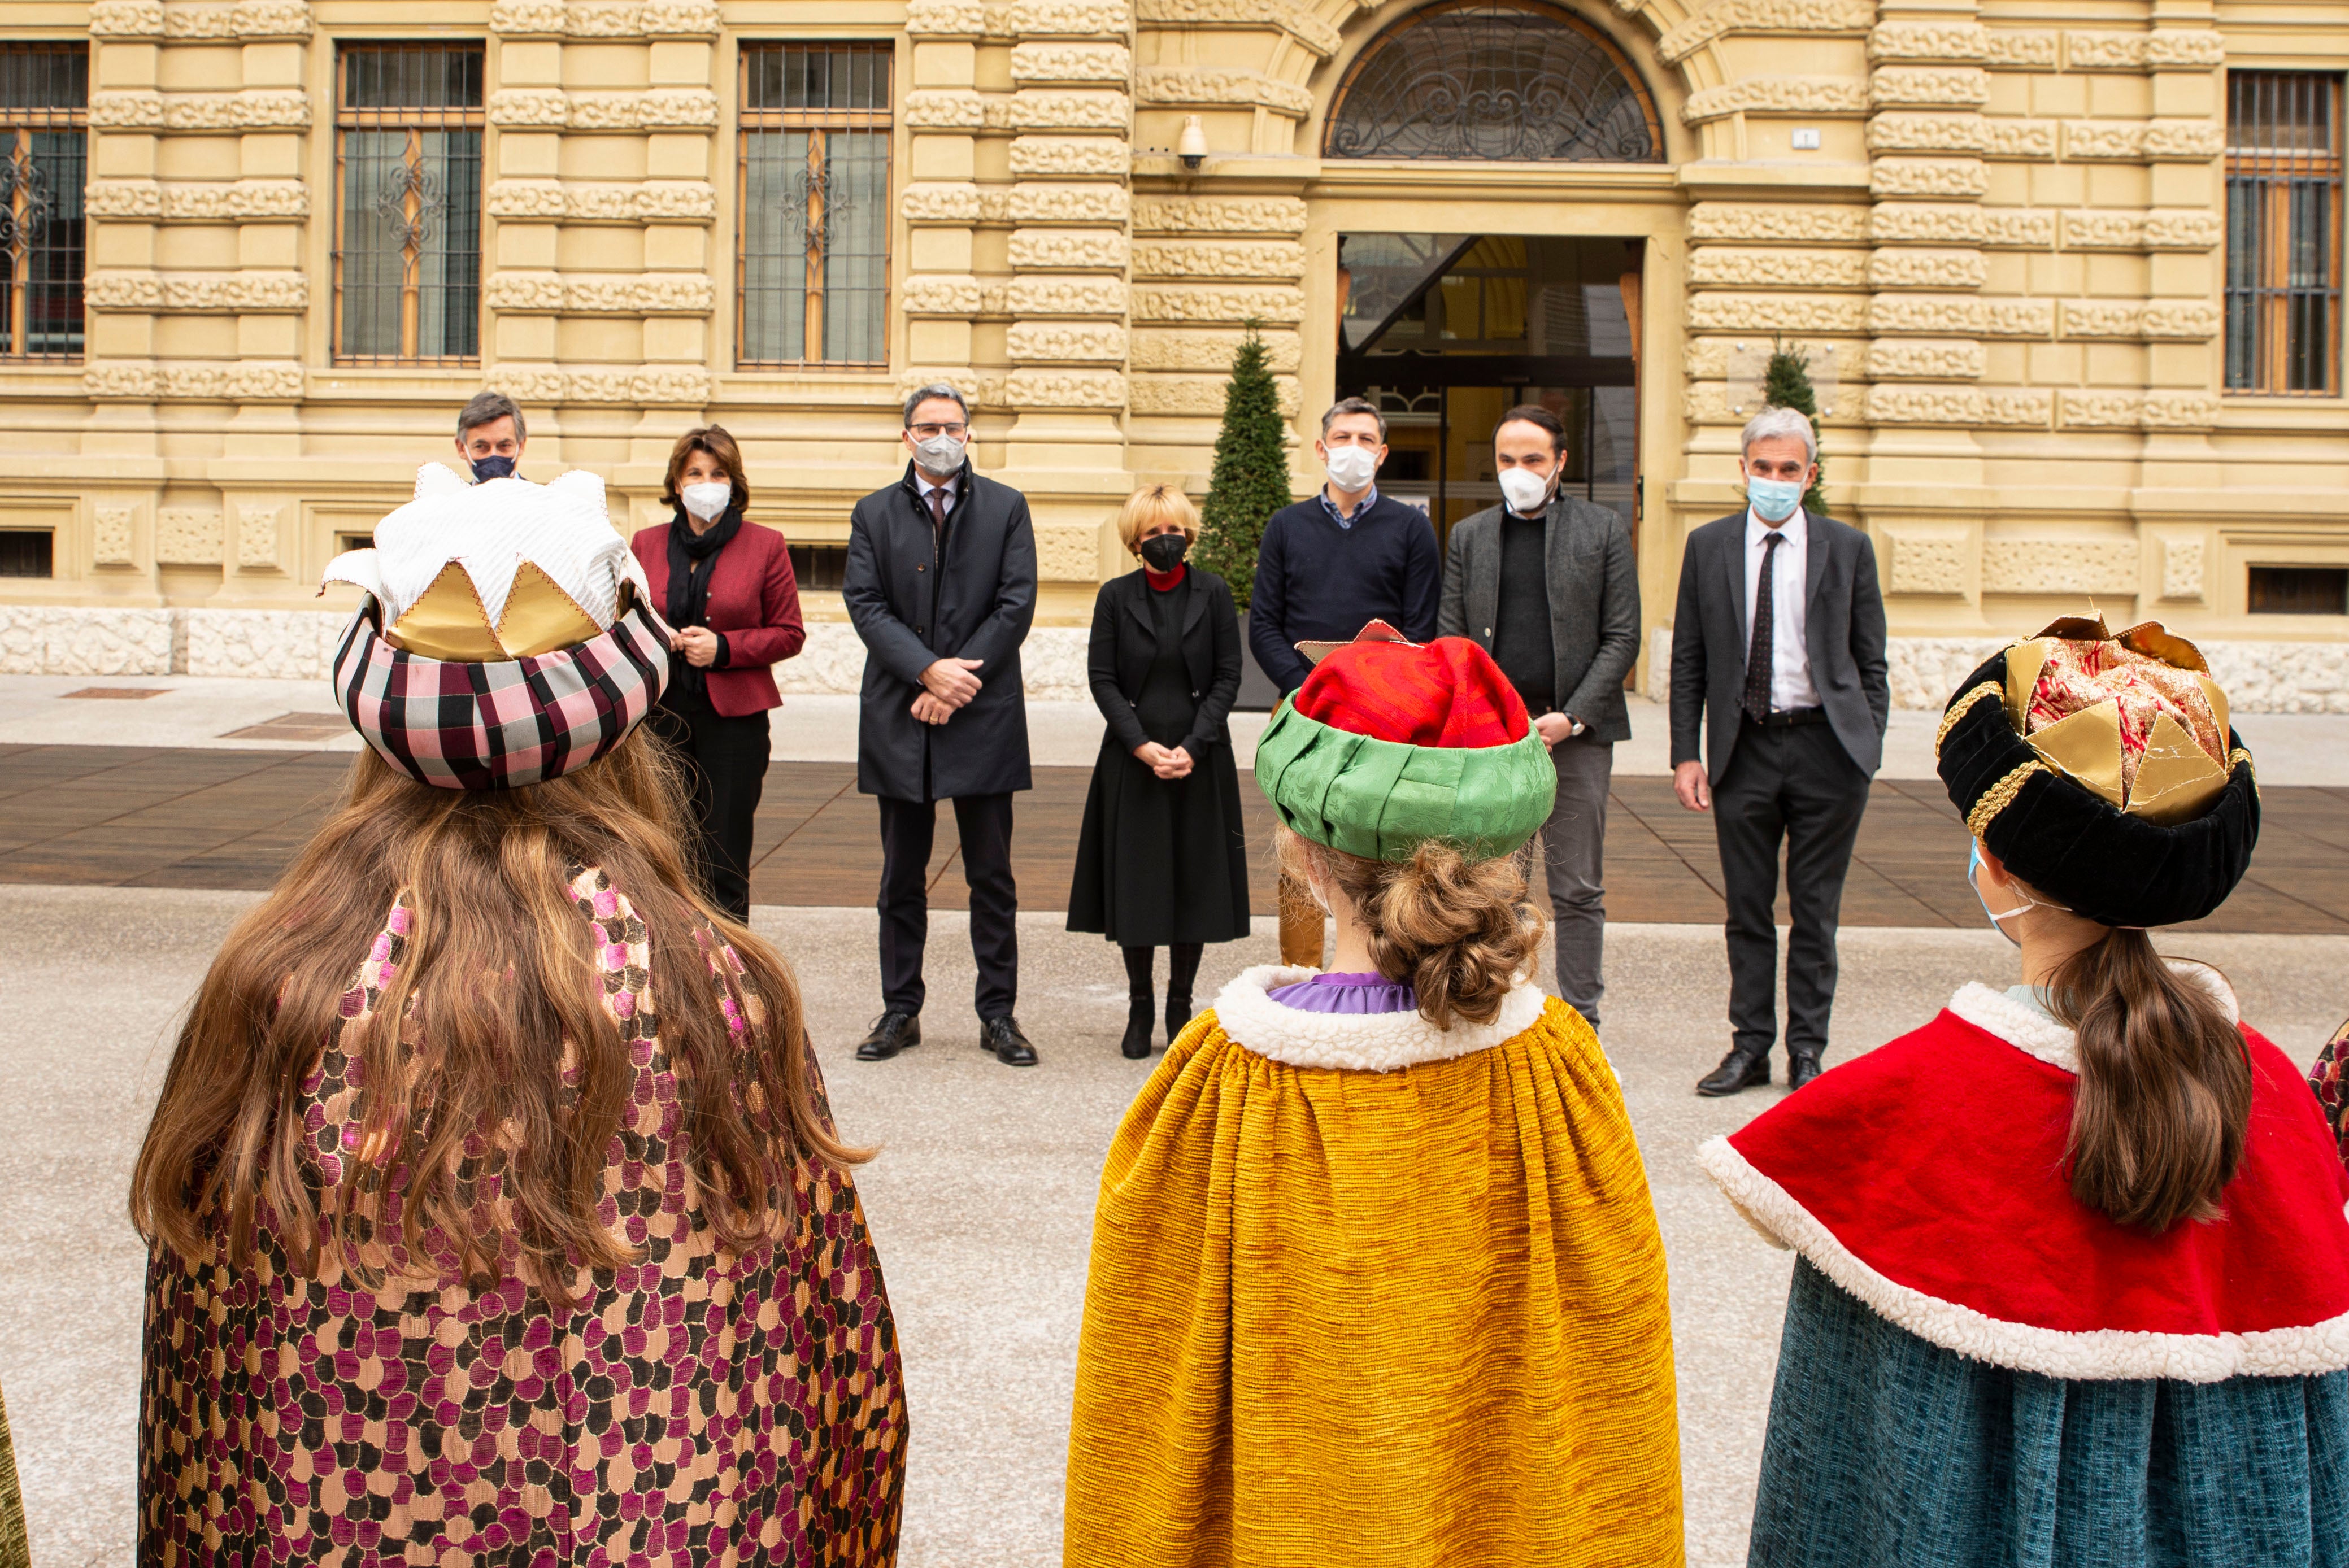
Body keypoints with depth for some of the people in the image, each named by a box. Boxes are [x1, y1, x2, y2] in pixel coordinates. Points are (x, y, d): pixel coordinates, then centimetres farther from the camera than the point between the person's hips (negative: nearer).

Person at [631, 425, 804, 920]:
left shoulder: (765, 546, 4)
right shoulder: (646, 544, 11)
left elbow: (790, 634, 4)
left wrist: (723, 648, -10)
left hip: (733, 718, -2)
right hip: (659, 715, 2)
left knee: (723, 865, -3)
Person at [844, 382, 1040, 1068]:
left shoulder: (1006, 508, 5)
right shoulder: (873, 513, 8)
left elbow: (1016, 605, -4)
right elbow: (866, 605, -2)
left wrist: (957, 685, -11)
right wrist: (930, 670, -15)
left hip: (984, 715, -1)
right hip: (898, 717, 1)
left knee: (992, 877, 3)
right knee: (902, 878, 8)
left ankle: (998, 1015, 11)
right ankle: (900, 1011, 18)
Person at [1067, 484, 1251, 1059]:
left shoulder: (1214, 595, 2)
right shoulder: (1115, 597, 2)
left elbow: (1228, 677, 0)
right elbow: (1102, 679, 0)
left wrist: (1192, 747, -11)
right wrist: (1142, 745, -12)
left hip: (1200, 762, 0)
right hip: (1133, 761, 0)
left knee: (1195, 881, 3)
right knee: (1135, 882, 2)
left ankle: (1180, 1006, 16)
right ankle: (1139, 1007, 15)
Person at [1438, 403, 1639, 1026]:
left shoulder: (1603, 530, 4)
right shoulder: (1468, 535, 12)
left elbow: (1622, 637, 0)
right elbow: (1450, 640, 10)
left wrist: (1572, 716, -10)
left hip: (1577, 732, -2)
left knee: (1577, 890, 3)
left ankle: (1580, 1022, 11)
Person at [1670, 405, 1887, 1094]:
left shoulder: (1847, 549, 4)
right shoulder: (1708, 546, 5)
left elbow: (1871, 663, 6)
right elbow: (1688, 661, 6)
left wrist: (1868, 750, -3)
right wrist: (1686, 755, -1)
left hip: (1826, 745, -1)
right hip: (1744, 747, 1)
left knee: (1816, 911, 6)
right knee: (1748, 910, 8)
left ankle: (1807, 1050, 17)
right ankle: (1750, 1046, 18)